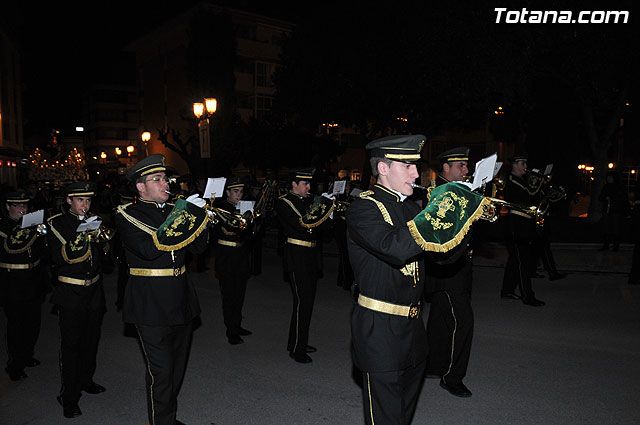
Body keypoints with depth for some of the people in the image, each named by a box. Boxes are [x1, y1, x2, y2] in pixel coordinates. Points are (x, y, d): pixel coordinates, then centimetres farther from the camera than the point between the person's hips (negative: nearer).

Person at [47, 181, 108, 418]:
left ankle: (86, 380, 33)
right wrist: (80, 237, -25)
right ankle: (69, 397, 6)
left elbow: (103, 253, 7)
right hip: (70, 293, -5)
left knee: (91, 340, 15)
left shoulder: (94, 221, 9)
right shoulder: (57, 223, -5)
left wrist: (100, 239, -13)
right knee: (70, 344, -3)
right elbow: (57, 257, -16)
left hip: (94, 290, 5)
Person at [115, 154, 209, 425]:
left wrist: (199, 215, -9)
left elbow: (197, 247, 4)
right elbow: (150, 248, -22)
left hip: (181, 301, 6)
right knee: (160, 372, -2)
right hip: (151, 306, -6)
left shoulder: (174, 210, 11)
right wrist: (177, 217, -23)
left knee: (177, 367, 17)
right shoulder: (127, 215, -5)